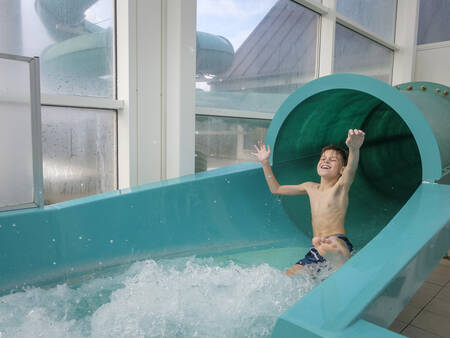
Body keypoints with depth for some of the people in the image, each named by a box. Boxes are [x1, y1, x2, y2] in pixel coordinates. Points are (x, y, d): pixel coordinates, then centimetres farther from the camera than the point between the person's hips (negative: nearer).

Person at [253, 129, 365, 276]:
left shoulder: (341, 186, -1)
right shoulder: (311, 188, 17)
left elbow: (352, 168, -26)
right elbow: (276, 189, 26)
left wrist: (354, 148, -49)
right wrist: (265, 163, 21)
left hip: (339, 242, -8)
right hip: (316, 249, 8)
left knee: (329, 247, -44)